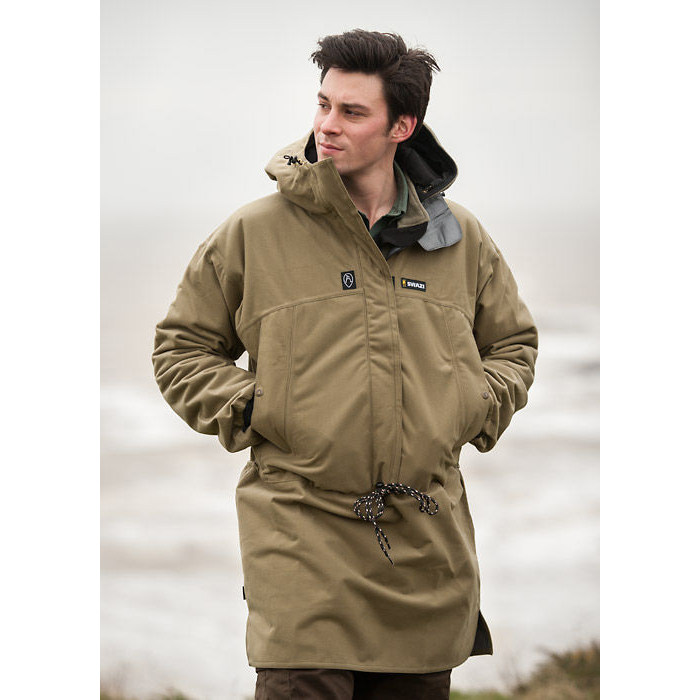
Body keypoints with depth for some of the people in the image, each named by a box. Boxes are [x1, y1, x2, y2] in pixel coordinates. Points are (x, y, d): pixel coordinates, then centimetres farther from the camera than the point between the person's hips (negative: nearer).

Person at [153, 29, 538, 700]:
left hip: (426, 541, 3)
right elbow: (181, 347, 12)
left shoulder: (459, 237, 10)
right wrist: (245, 408, -4)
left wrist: (476, 408, 7)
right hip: (299, 537, -3)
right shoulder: (254, 232, 2)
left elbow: (514, 342, 25)